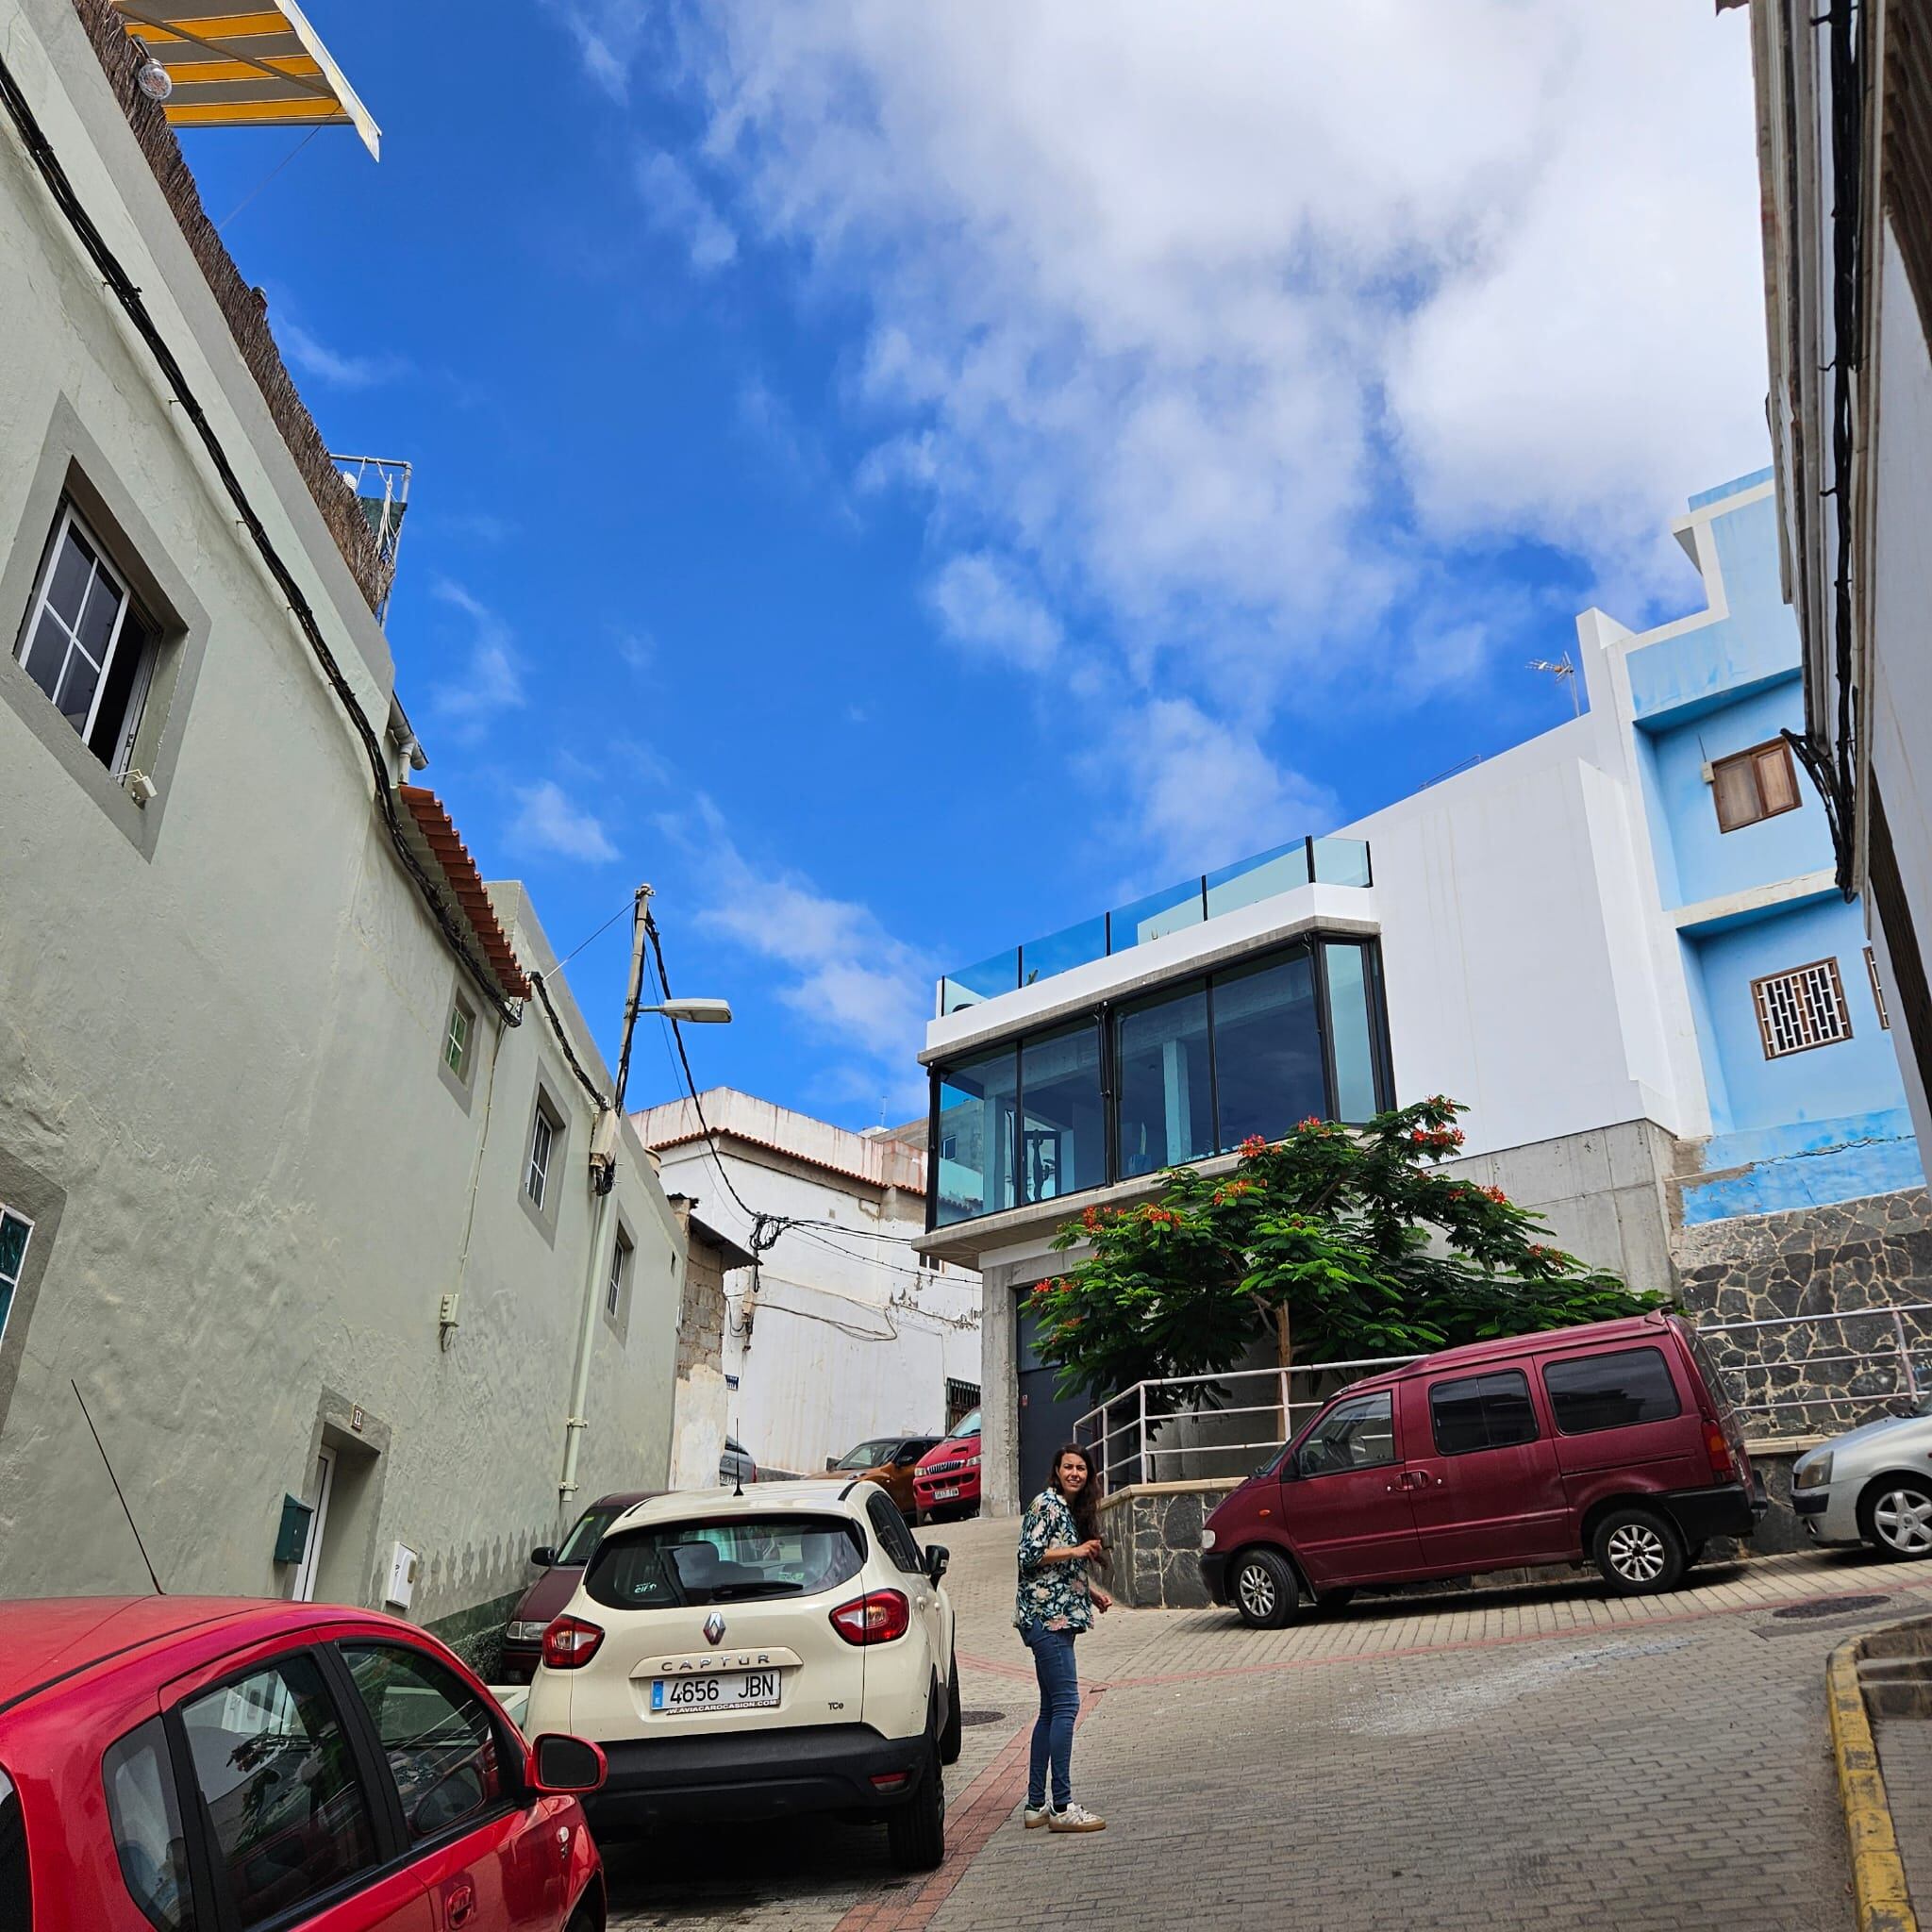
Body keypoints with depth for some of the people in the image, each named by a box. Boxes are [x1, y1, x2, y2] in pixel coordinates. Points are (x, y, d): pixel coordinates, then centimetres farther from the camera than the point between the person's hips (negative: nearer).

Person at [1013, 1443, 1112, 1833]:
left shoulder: (1072, 1509, 18)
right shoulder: (1047, 1504, -9)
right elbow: (1028, 1557, -16)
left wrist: (1091, 1592, 11)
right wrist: (1076, 1551, -16)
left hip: (1060, 1616, 10)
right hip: (1045, 1616, -10)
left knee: (1051, 1709, 10)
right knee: (1065, 1704, -11)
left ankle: (1036, 1805, 14)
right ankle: (1062, 1807, -9)